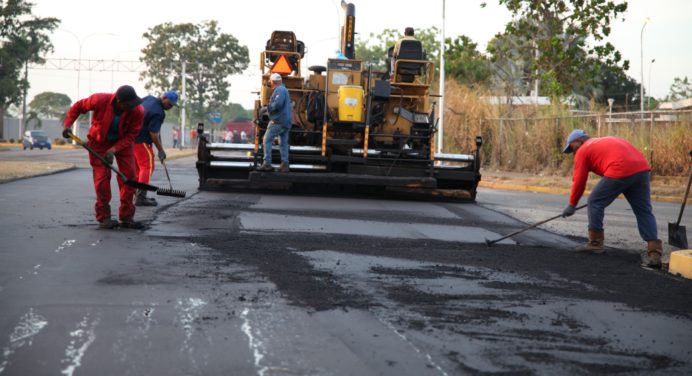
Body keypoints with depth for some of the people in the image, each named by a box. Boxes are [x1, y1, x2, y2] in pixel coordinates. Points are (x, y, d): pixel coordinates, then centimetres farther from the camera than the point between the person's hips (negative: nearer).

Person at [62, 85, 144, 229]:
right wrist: (67, 124, -19)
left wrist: (113, 150, -30)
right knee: (102, 178, -9)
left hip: (123, 142, 2)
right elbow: (78, 106, -10)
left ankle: (127, 217, 4)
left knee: (129, 176, -5)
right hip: (99, 141, -2)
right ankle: (103, 218, 1)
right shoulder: (100, 100, -29)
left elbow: (130, 136, -19)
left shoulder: (138, 111, -26)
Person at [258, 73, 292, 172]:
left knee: (267, 140, -7)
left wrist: (269, 107, -11)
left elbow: (278, 103, -26)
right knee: (284, 143, 8)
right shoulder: (284, 90, 22)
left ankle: (267, 163, -11)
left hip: (278, 120, -10)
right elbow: (289, 106, 28)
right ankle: (285, 164, 4)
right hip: (286, 122, 10)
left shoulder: (279, 90, -11)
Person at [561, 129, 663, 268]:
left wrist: (572, 205, 25)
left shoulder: (583, 151, 14)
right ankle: (654, 253, -3)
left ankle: (595, 243, 18)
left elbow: (579, 182, 13)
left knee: (595, 203, 11)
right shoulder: (608, 141, 35)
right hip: (642, 168, 7)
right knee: (644, 211, 8)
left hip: (619, 172, -7)